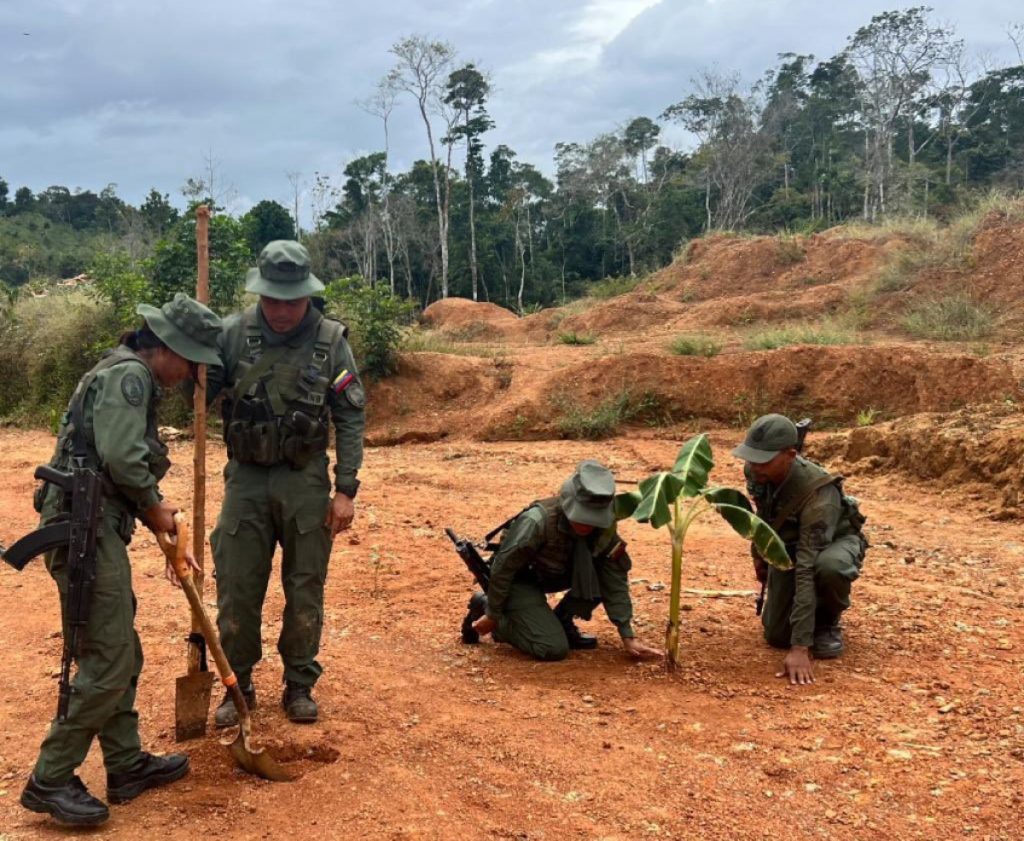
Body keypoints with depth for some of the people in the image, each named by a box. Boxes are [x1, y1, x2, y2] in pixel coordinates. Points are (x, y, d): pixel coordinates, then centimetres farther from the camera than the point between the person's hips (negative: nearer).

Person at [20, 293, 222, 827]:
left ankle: (127, 767, 25)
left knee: (122, 656, 15)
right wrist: (156, 507, -7)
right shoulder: (126, 374, -11)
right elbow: (120, 457, -24)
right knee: (108, 663, -6)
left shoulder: (137, 382, 20)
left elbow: (136, 467, 23)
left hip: (98, 530, 11)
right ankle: (49, 781, 3)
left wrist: (171, 540, 20)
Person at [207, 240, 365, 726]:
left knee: (305, 590, 9)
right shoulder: (232, 334, -5)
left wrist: (346, 489, -7)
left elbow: (351, 418, -2)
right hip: (246, 479, 1)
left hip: (306, 482, 0)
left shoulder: (330, 340, -5)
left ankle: (299, 686, 26)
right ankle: (238, 685, 25)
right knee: (236, 588, 6)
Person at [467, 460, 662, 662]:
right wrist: (492, 615, -12)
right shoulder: (536, 522, -35)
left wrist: (628, 637, -14)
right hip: (519, 580, -5)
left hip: (554, 575, 5)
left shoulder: (603, 527, -19)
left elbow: (614, 579, -11)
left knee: (600, 575, -19)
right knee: (553, 648, -19)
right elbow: (502, 568, -23)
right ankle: (485, 605, 1)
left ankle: (562, 622, 3)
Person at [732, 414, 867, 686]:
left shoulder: (818, 495, -42)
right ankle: (808, 611, 26)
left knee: (829, 567, -42)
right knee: (777, 635, -7)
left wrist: (800, 648, -47)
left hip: (835, 541, -5)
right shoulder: (755, 470, -23)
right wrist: (759, 552, 13)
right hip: (787, 545, 5)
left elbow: (808, 570, -46)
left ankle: (828, 621, -9)